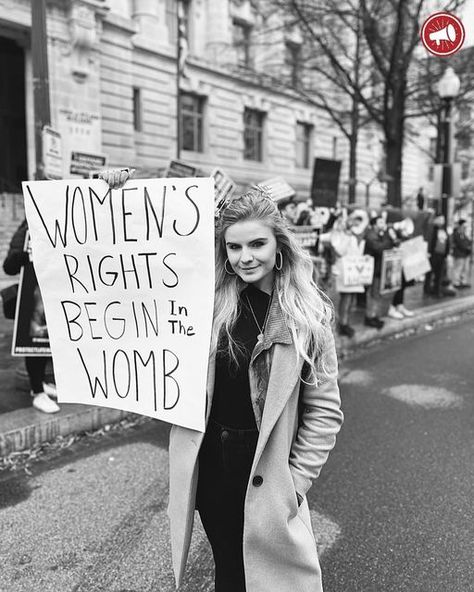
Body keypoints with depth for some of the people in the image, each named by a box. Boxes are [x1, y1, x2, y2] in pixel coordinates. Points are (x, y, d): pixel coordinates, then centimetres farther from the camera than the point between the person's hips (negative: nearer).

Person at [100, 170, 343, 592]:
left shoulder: (307, 314, -9)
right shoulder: (206, 298, -4)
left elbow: (324, 410, -5)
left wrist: (295, 481, -7)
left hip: (266, 473, -2)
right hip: (209, 465, 2)